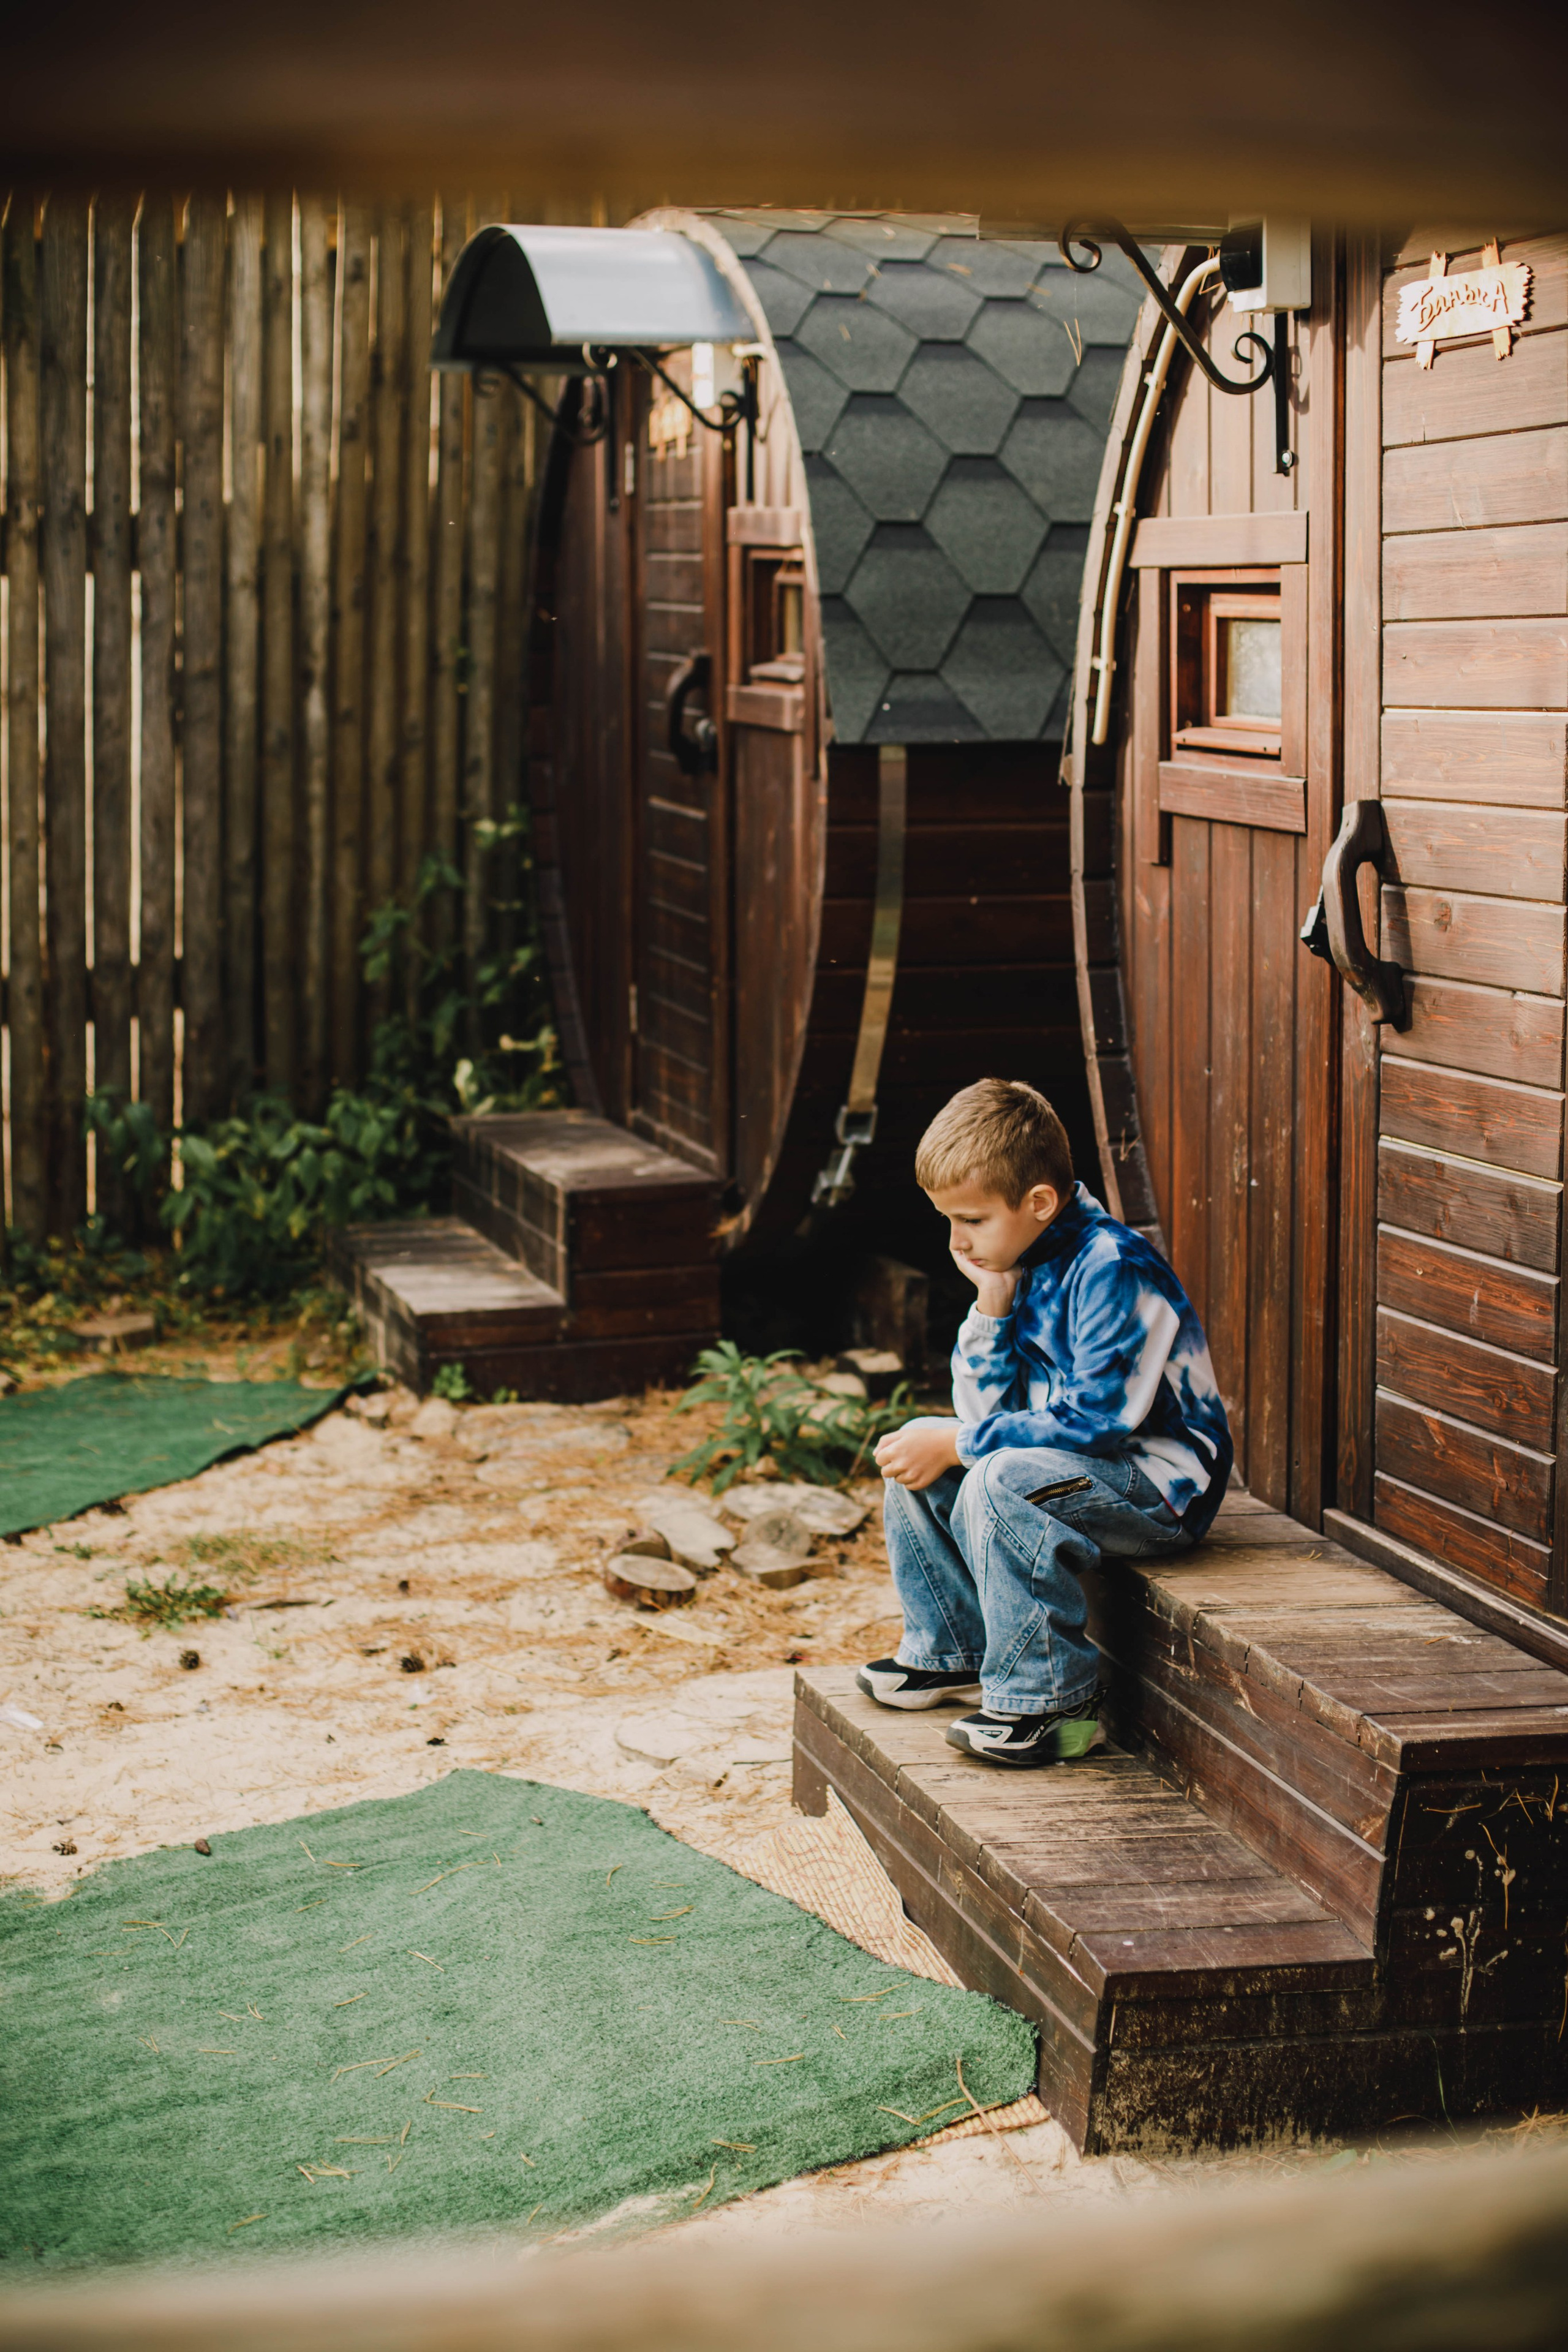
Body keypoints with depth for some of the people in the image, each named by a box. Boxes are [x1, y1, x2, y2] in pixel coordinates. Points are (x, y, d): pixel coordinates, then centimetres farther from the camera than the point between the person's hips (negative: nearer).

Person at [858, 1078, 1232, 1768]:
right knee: (913, 1451, 5)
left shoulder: (1112, 1269, -22)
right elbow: (983, 1412, 4)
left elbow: (1097, 1419, -28)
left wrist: (957, 1446, -23)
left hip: (1163, 1486, -10)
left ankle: (1053, 1704, -24)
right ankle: (955, 1653, 17)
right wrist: (990, 1306, -10)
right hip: (1070, 1461, 10)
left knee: (1001, 1478, -32)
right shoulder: (1018, 1266, 4)